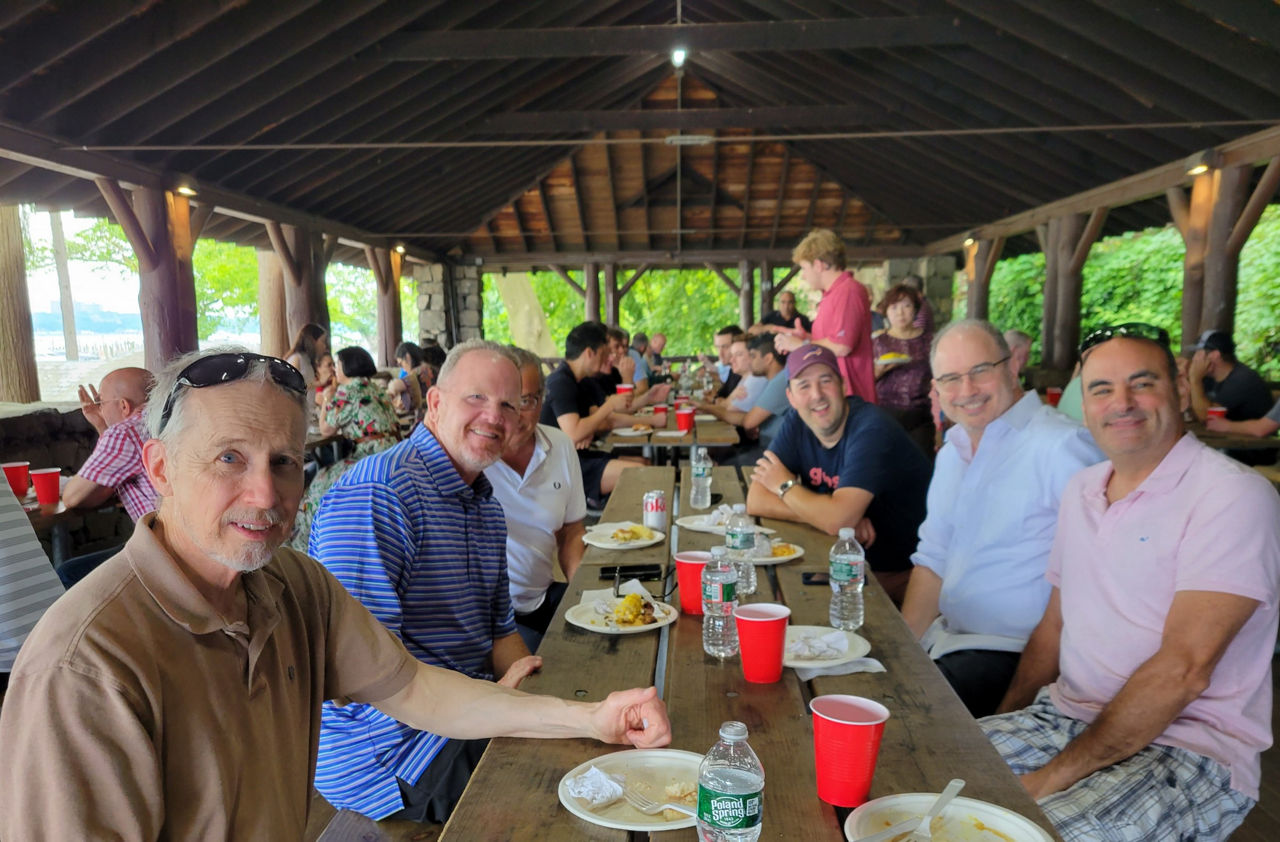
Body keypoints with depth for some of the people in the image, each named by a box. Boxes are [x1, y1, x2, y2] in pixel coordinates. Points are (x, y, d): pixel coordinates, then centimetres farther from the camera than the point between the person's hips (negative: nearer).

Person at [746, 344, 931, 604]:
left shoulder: (871, 428, -22)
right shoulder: (796, 424, -1)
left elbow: (838, 518, -31)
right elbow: (756, 501, -8)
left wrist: (785, 486, -13)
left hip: (900, 574, -5)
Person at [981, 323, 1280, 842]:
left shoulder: (1234, 496, -13)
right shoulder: (1081, 490, 11)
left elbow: (1181, 670, -20)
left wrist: (1056, 776, -19)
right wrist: (1009, 721, 4)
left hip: (1185, 742, -6)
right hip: (1065, 716, 7)